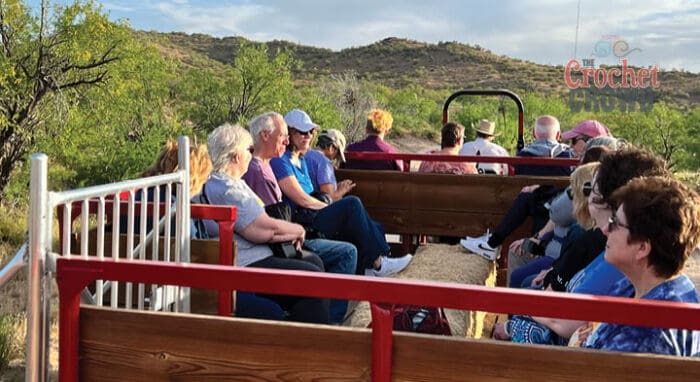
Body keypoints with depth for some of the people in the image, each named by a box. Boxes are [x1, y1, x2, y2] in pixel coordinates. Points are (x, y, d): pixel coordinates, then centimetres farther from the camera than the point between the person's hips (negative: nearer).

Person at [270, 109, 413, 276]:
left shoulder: (301, 160, 22)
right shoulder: (280, 161, -8)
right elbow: (301, 199, -13)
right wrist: (330, 207, -4)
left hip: (311, 215, 9)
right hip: (301, 223, -9)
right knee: (352, 204, -23)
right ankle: (377, 263, -18)